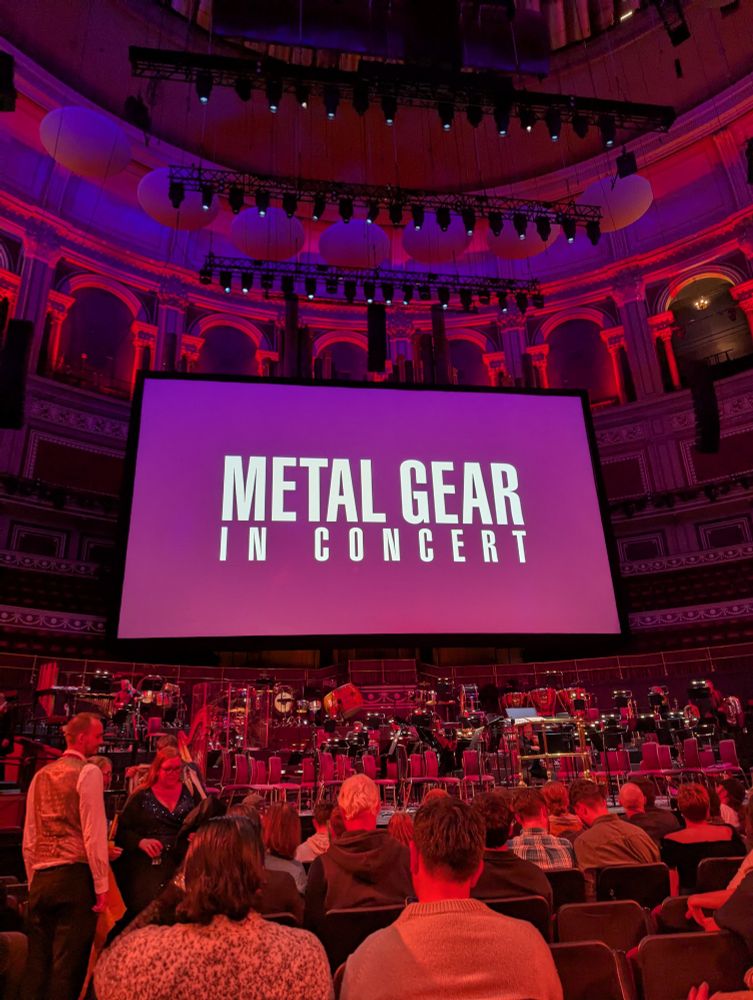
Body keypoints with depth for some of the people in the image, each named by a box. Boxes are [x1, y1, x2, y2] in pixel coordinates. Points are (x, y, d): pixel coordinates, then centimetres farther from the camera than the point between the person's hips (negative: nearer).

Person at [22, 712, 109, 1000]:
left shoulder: (41, 775, 13)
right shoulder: (88, 772, -8)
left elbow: (29, 836, 15)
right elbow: (94, 832, -13)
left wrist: (33, 881, 23)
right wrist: (101, 884, -8)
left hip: (41, 878, 7)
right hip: (75, 876, -7)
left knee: (37, 960, 13)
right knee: (68, 962, -1)